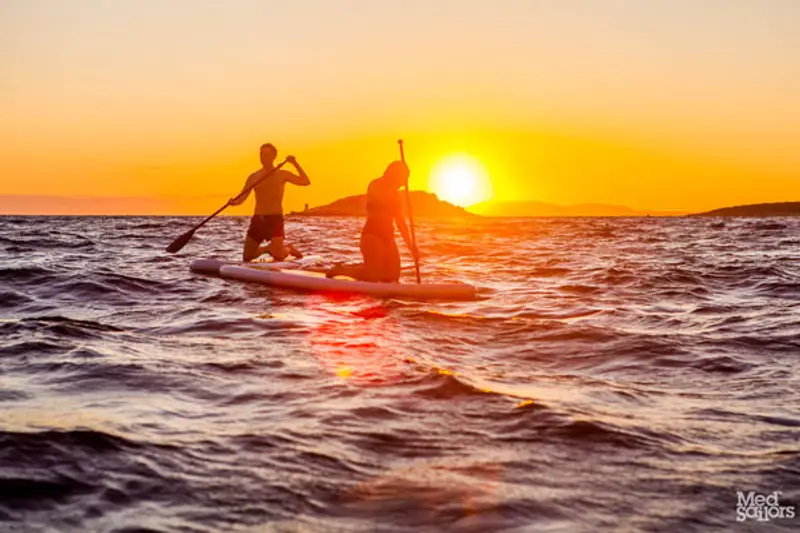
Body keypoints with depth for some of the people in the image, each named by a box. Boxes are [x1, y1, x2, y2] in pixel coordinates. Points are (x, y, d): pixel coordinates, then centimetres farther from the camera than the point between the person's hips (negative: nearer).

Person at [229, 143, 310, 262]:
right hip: (257, 219, 3)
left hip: (275, 219, -3)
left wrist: (295, 164, -16)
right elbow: (242, 197, 5)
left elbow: (306, 182, -8)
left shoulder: (282, 175, 3)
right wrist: (234, 201, -18)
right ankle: (269, 248, 32)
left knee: (279, 256, -17)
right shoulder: (254, 177, 8)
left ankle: (288, 248, 20)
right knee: (247, 257, 3)